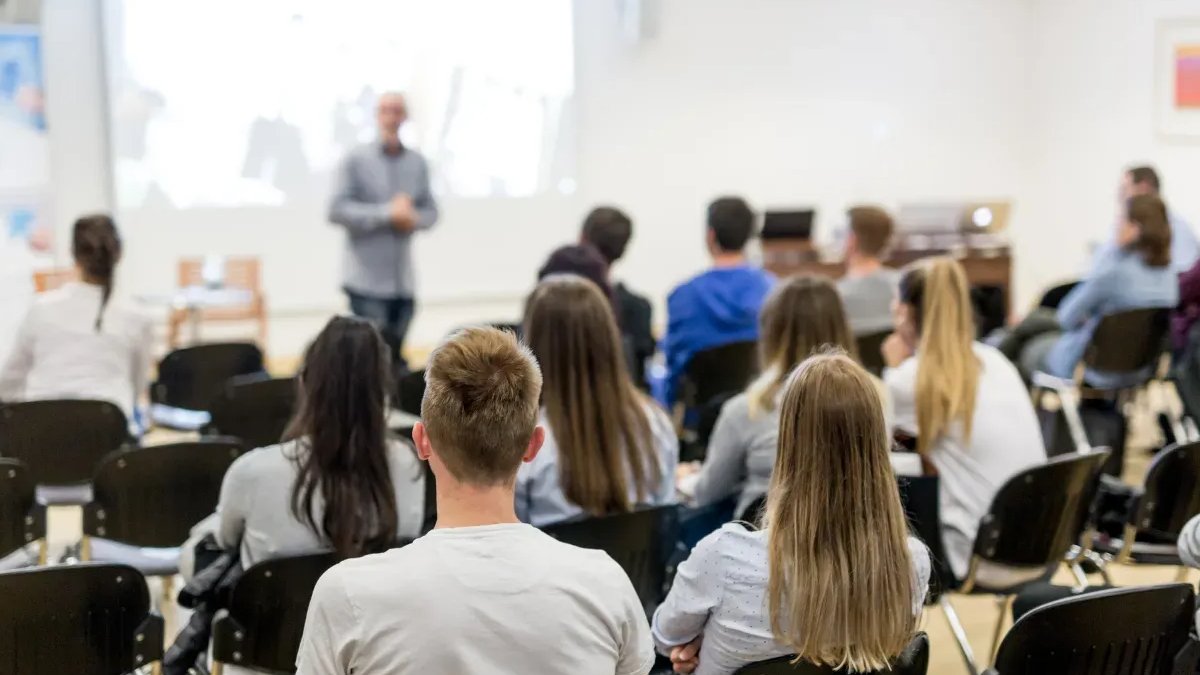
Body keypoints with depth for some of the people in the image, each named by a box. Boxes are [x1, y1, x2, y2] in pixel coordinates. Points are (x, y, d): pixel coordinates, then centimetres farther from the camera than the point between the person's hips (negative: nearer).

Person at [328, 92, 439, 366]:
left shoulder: (417, 163, 9)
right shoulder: (357, 159, -3)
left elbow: (430, 211, 14)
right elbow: (337, 210, -10)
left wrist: (414, 219, -9)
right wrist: (387, 214, -17)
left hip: (403, 281, 4)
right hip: (367, 280, -4)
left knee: (395, 357, 7)